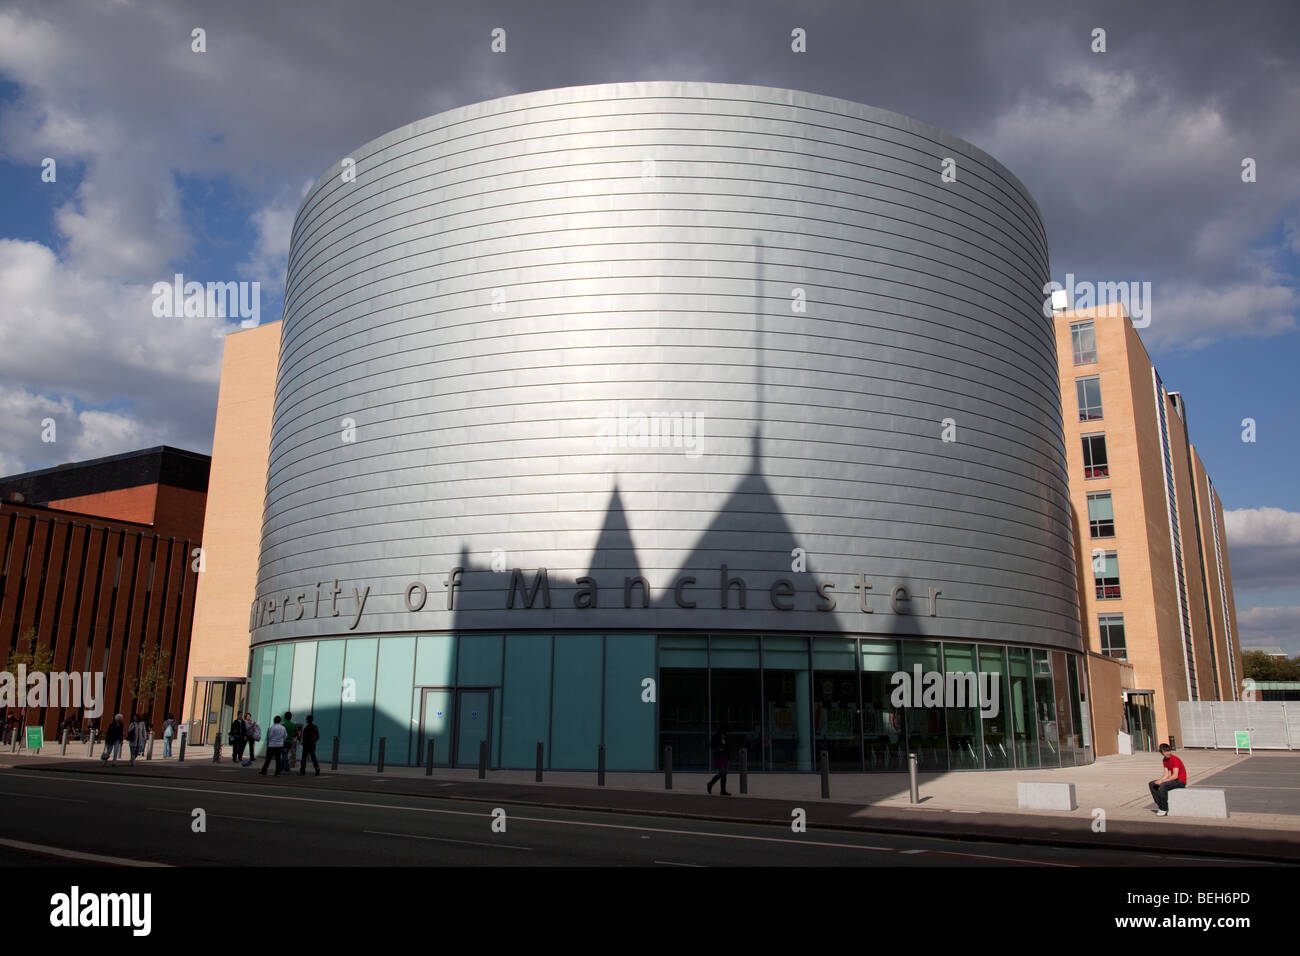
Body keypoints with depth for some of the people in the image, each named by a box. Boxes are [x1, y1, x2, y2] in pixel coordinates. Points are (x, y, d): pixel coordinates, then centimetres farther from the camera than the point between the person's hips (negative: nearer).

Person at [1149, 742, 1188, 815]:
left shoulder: (1174, 759, -20)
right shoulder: (1164, 760, 6)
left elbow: (1175, 776, -26)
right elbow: (1166, 775, 6)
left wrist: (1162, 781, -23)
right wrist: (1160, 781, -13)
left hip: (1181, 781, -9)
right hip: (1173, 779, 9)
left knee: (1163, 786, -33)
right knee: (1151, 784, 3)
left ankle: (1164, 810, -19)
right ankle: (1160, 806, 3)